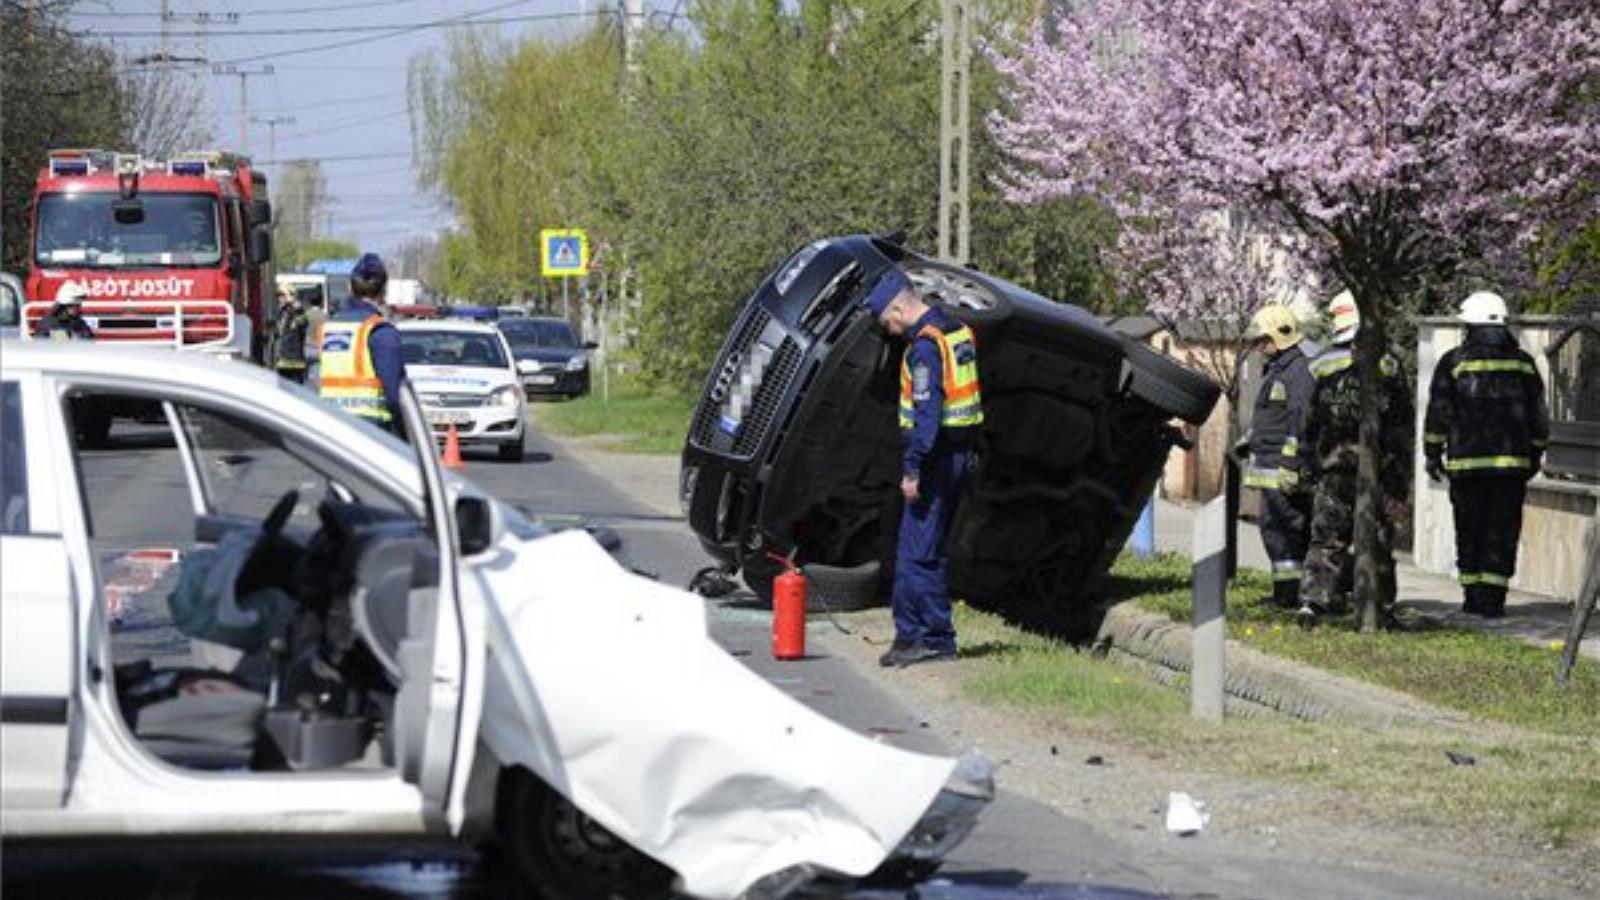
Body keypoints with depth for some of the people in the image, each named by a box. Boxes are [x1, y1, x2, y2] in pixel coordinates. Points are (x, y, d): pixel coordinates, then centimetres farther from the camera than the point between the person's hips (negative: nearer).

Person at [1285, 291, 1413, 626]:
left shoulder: (1322, 366, 1)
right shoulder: (1388, 365, 0)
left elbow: (1307, 423, 3)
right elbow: (1402, 425, 1)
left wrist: (1302, 468, 10)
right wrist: (1400, 479, 6)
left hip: (1333, 464, 0)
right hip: (1378, 466, 0)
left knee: (1326, 537, 3)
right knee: (1377, 540, 7)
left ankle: (1313, 599, -9)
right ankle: (1381, 607, 12)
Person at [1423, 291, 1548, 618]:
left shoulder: (1454, 362, -1)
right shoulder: (1523, 363, 8)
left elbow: (1438, 414, -1)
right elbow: (1539, 418, 13)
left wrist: (1432, 454, 8)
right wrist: (1535, 455, 23)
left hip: (1467, 462, -1)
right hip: (1512, 463, 1)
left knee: (1469, 532, 8)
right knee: (1502, 532, 3)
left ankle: (1473, 596, 9)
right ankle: (1493, 599, -2)